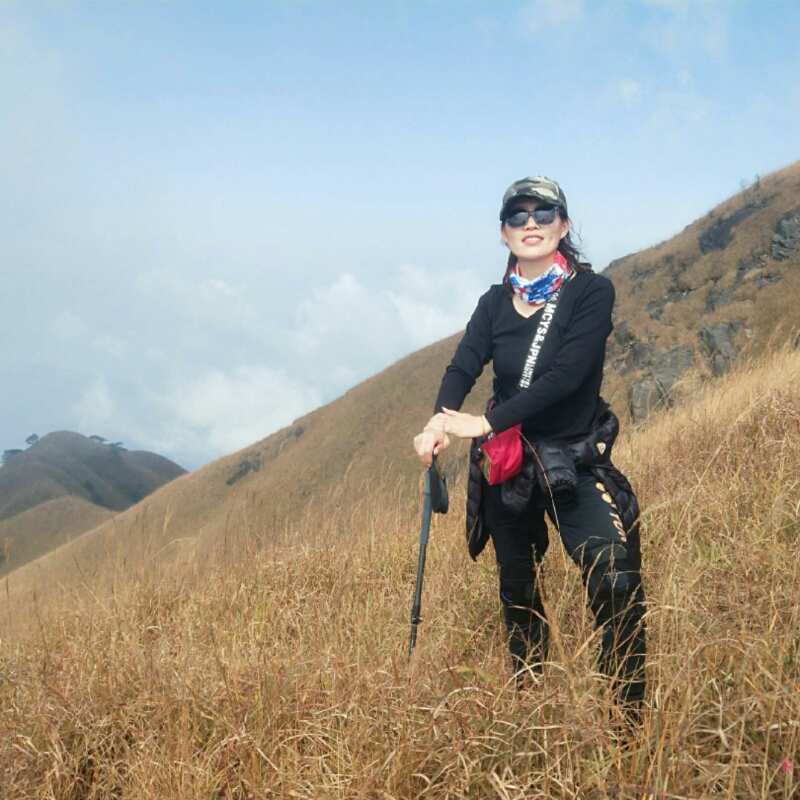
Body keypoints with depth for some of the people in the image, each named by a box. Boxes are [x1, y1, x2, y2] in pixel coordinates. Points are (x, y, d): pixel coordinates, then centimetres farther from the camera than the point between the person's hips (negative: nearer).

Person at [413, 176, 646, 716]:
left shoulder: (592, 291, -9)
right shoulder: (495, 304, 4)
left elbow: (567, 374, -21)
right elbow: (463, 368, -11)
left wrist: (487, 422, -28)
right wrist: (440, 422, -33)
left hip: (574, 463, -4)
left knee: (616, 586, -21)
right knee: (518, 593, 15)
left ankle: (630, 717, -10)